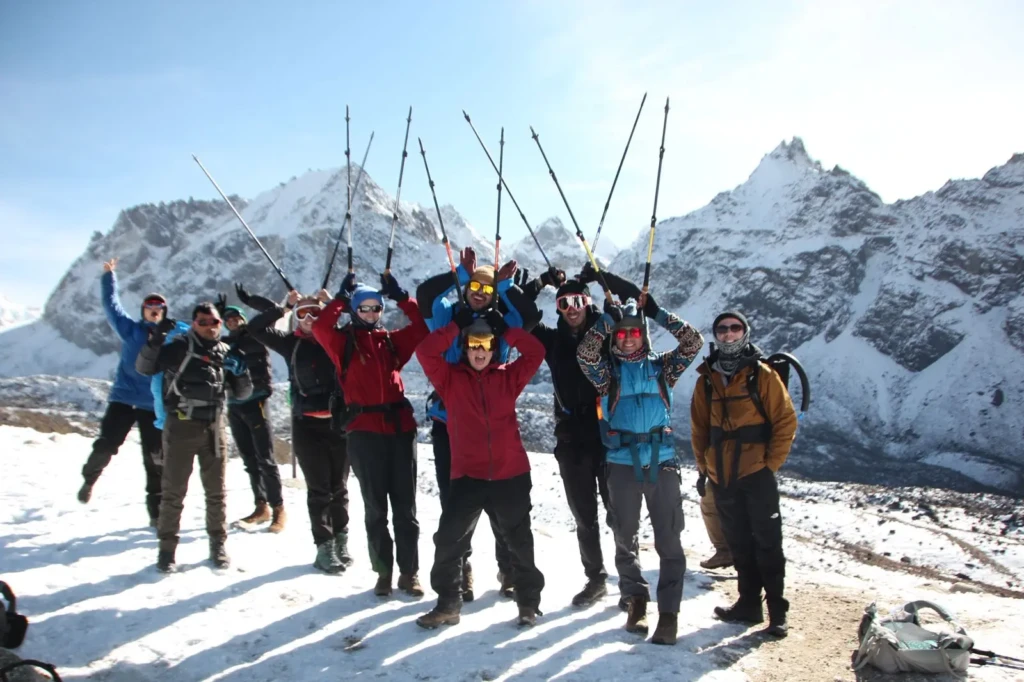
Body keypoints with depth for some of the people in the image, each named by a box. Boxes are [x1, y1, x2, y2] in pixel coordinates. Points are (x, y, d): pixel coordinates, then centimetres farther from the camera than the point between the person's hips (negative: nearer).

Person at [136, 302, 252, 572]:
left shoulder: (226, 352, 10)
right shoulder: (180, 347, -2)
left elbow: (241, 393, 15)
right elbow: (144, 368, -5)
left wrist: (241, 372, -6)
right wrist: (155, 340, -21)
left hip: (214, 427, 4)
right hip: (182, 426, -4)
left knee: (216, 490, 10)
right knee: (174, 490, 2)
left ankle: (218, 544, 21)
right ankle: (167, 546, 13)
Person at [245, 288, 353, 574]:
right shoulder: (292, 344, 4)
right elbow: (256, 328, -1)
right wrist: (282, 307, -5)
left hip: (338, 421, 0)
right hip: (306, 424, 0)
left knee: (339, 486, 10)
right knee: (318, 488, 4)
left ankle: (341, 541, 23)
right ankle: (324, 546, 12)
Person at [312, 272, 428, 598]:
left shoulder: (393, 340, 13)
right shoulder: (344, 342, 5)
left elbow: (422, 327, 3)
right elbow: (320, 328, -13)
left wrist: (400, 296, 2)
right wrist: (342, 297, -6)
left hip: (400, 427, 2)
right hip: (364, 431, -2)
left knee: (405, 504, 6)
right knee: (375, 506, 7)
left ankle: (409, 571, 15)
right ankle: (383, 571, 18)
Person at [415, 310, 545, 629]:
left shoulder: (508, 377, 6)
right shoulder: (450, 378, 3)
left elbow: (536, 352, -2)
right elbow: (425, 352, -9)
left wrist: (506, 329, 0)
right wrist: (456, 326, -6)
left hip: (511, 475, 0)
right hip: (467, 475, 0)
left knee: (519, 542, 13)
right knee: (448, 540, 2)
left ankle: (529, 602, 29)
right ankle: (448, 604, 20)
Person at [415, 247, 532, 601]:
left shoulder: (501, 322, 7)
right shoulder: (448, 316, 5)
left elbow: (528, 313, -9)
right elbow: (425, 293, -11)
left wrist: (506, 285, -12)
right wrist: (460, 274, -12)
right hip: (448, 423, 0)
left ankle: (509, 568, 18)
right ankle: (460, 570, 21)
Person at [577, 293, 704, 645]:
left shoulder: (661, 366, 10)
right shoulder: (608, 371, 7)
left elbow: (693, 342, 1)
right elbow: (585, 354, -11)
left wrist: (659, 314, -2)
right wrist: (606, 320, -14)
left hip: (662, 463, 0)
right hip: (622, 465, 0)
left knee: (669, 541, -1)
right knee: (625, 539, 10)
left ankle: (669, 612, 6)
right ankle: (636, 600, 26)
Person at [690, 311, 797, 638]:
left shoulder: (762, 375, -4)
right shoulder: (706, 379, 8)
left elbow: (786, 420, -5)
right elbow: (698, 426, 14)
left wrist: (771, 463, -9)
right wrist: (703, 464, 7)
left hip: (756, 474, -4)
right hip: (721, 477, 4)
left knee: (767, 543, 0)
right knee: (739, 544, 13)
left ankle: (778, 610, 10)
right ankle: (749, 603, 24)